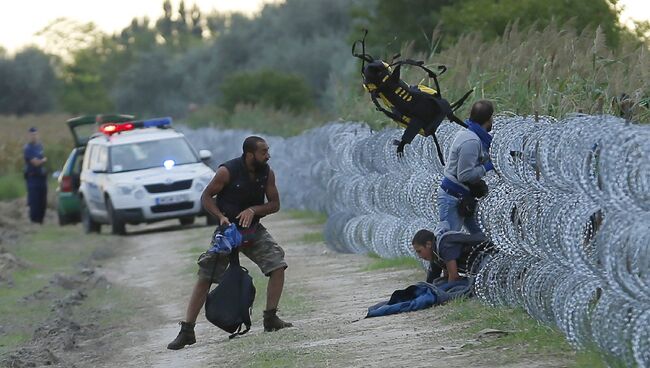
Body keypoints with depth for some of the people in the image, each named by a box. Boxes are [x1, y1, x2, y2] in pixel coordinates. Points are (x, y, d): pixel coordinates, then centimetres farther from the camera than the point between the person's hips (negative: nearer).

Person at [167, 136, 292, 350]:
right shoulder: (227, 172, -18)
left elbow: (275, 204, 1)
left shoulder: (267, 173, -6)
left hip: (253, 229, 4)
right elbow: (206, 196, -8)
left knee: (278, 265, -14)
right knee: (204, 278, -6)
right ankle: (187, 331, 0)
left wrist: (253, 209, -18)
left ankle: (271, 319, -1)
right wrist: (221, 217, -23)